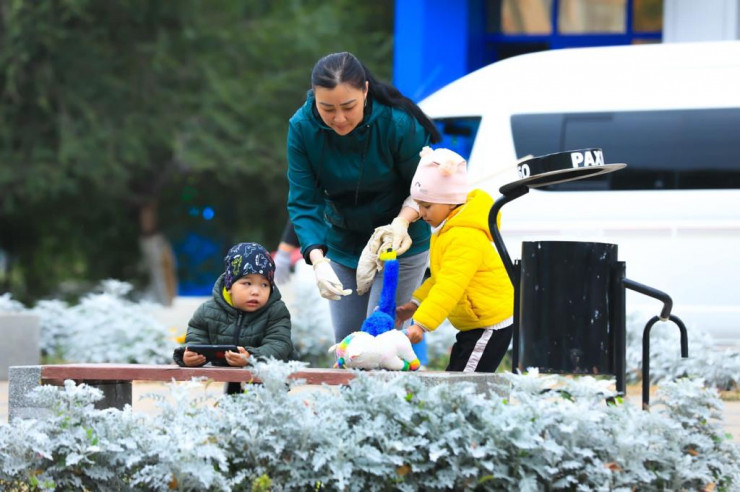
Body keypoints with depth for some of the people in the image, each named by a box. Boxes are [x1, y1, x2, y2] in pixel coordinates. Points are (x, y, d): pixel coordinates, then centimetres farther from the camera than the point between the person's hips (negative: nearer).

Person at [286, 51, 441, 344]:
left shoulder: (398, 123, -25)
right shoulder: (302, 127, -18)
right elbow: (303, 203, -17)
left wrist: (403, 221, -31)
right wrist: (318, 260, -31)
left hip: (399, 243, -3)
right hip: (342, 242, 3)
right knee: (345, 339, 8)